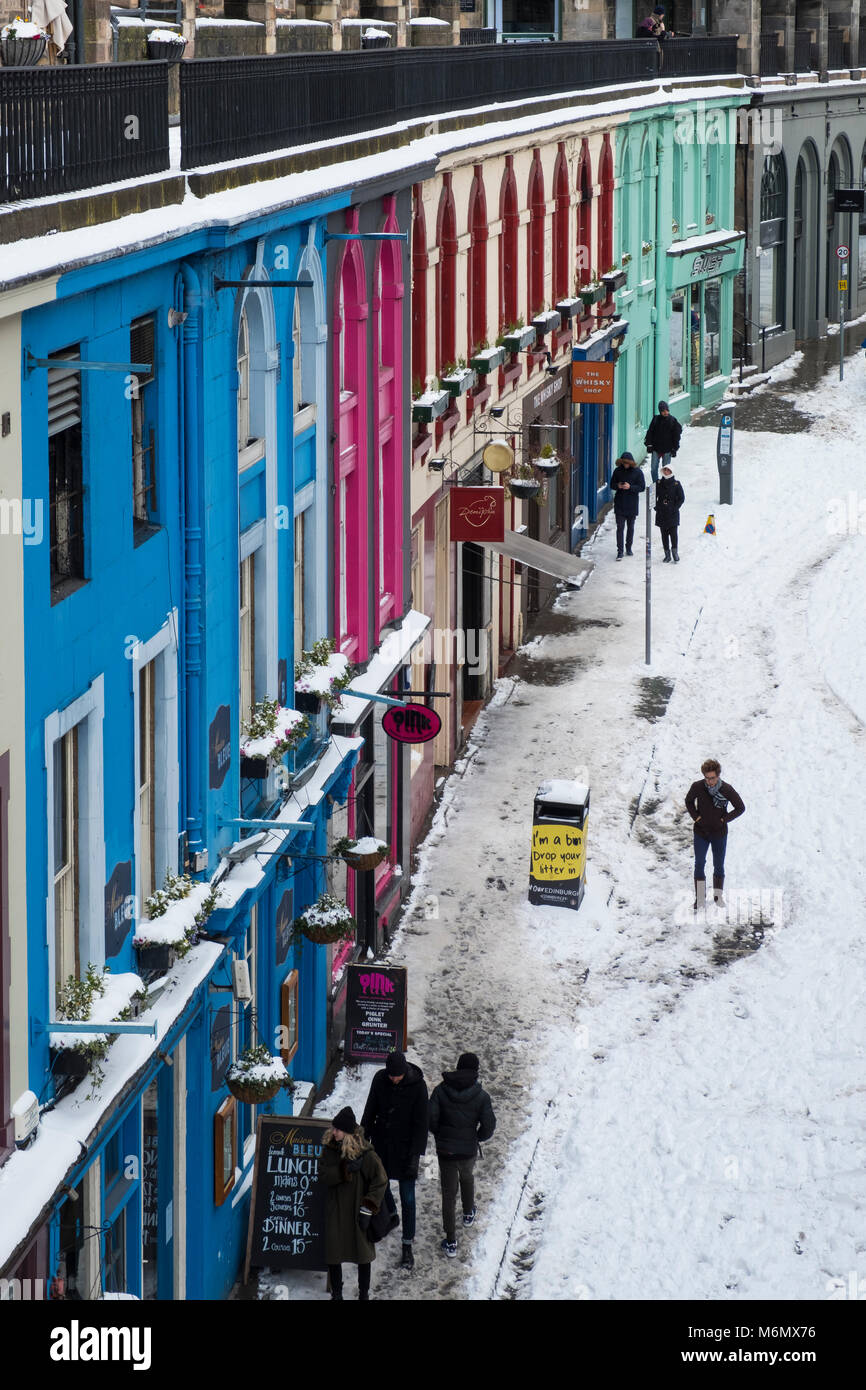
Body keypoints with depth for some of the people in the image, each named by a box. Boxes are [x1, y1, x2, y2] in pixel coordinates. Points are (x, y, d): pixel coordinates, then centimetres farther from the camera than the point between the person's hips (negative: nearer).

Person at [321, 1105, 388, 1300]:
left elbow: (380, 1181, -10)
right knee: (333, 1254, 7)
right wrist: (346, 1169, -27)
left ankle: (364, 1294, 24)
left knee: (363, 1254, 8)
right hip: (335, 1212, 3)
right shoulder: (329, 1149, -4)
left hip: (356, 1210, -3)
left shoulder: (366, 1154, -15)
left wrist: (367, 1209, -14)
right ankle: (336, 1294, 23)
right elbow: (325, 1176, -10)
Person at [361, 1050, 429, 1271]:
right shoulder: (380, 1079, -9)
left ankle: (407, 1246, 7)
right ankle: (390, 1218, 51)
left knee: (407, 1199, -1)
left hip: (405, 1147, -4)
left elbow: (421, 1123, -13)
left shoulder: (417, 1086, -18)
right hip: (381, 1143, 4)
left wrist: (416, 1154, -16)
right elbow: (370, 1111, 4)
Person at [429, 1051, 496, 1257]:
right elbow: (489, 1125, -13)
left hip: (445, 1149, -1)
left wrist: (439, 1134, 7)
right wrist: (478, 1137, 8)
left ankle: (451, 1242, 9)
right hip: (469, 1150, 1)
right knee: (467, 1178, 33)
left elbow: (430, 1118, -13)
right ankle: (468, 1213, 57)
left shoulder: (441, 1091, -11)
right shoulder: (481, 1096, -13)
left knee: (448, 1194, 7)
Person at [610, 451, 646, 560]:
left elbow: (642, 487, -5)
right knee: (620, 527, -6)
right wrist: (618, 486, -16)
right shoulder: (617, 471, 0)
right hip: (620, 504, 0)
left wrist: (630, 487, -20)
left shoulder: (637, 472, -4)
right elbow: (612, 485, 7)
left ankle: (628, 548, 27)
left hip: (632, 505, 0)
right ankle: (619, 551, -6)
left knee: (630, 527, 12)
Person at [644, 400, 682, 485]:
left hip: (667, 450, -2)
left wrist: (674, 449, -4)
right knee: (653, 468, 3)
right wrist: (648, 443, -1)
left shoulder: (673, 420, -3)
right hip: (656, 449, 2)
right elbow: (650, 432, 7)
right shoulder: (656, 419, 2)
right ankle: (655, 483, 16)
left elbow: (676, 436, 0)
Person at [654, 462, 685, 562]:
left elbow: (681, 498, 2)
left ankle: (675, 553, 3)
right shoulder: (659, 483, 6)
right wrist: (656, 507, 1)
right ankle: (667, 555, 11)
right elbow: (654, 496, 14)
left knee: (673, 534, -9)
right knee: (664, 534, 5)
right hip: (661, 514, 3)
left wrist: (675, 508, -8)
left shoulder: (676, 483, -1)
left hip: (673, 514, -3)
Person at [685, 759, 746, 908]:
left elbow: (740, 808, -3)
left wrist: (724, 820, -8)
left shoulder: (727, 789, -16)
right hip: (701, 832, 0)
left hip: (719, 832, 0)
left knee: (719, 865, 10)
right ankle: (699, 897, 8)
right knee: (699, 864, 0)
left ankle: (718, 895, 24)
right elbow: (689, 801, 8)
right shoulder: (697, 787, -14)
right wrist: (696, 817, -4)